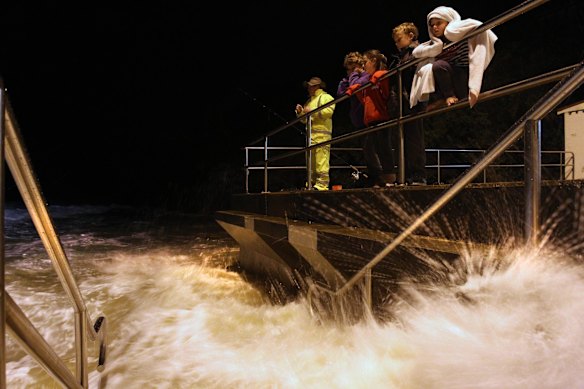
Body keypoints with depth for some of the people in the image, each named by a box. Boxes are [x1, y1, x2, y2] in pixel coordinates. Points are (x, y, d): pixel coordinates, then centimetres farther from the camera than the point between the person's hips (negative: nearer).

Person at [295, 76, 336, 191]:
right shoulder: (309, 101, 29)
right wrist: (300, 112, 10)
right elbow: (304, 120, 30)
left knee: (321, 160, -15)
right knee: (311, 161, 7)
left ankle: (322, 184, -17)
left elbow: (329, 111, -15)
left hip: (321, 135, -9)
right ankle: (312, 183, 10)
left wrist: (312, 111, -16)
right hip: (310, 134, 9)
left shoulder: (326, 97, 5)